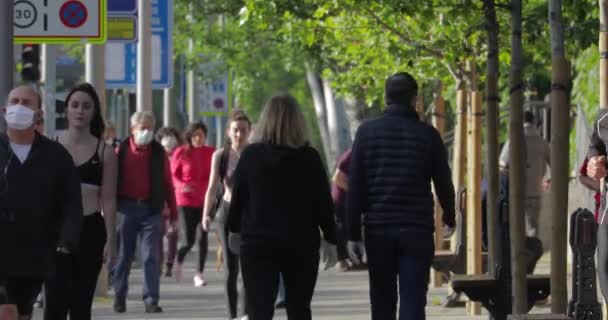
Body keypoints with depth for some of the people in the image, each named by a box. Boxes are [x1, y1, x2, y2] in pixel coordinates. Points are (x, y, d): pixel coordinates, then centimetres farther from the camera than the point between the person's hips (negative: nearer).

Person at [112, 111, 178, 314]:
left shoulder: (159, 152, 4)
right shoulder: (121, 151, 1)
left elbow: (167, 184, 6)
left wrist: (173, 213, 4)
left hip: (152, 208, 0)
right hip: (127, 207, 0)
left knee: (152, 257, -4)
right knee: (124, 255, 8)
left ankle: (151, 300, -3)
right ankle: (119, 296, 21)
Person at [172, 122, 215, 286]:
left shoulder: (210, 153, 2)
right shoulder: (181, 152, -4)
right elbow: (172, 175, 0)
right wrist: (181, 186, -20)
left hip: (205, 201, 2)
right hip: (186, 200, -2)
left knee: (203, 237, 0)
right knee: (188, 240, -7)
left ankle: (199, 274, 12)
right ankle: (179, 261, 25)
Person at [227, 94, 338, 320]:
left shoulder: (251, 155, -2)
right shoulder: (309, 158, -3)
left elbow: (238, 198, 3)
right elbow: (324, 202, -2)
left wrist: (235, 231, 18)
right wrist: (330, 241, 7)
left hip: (257, 243, -1)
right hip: (302, 244, 1)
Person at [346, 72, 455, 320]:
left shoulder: (367, 132, 0)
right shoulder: (427, 135, -1)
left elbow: (355, 187, -2)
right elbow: (443, 183, 5)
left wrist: (353, 234, 0)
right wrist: (449, 218, 24)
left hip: (378, 229, 1)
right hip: (417, 230, -1)